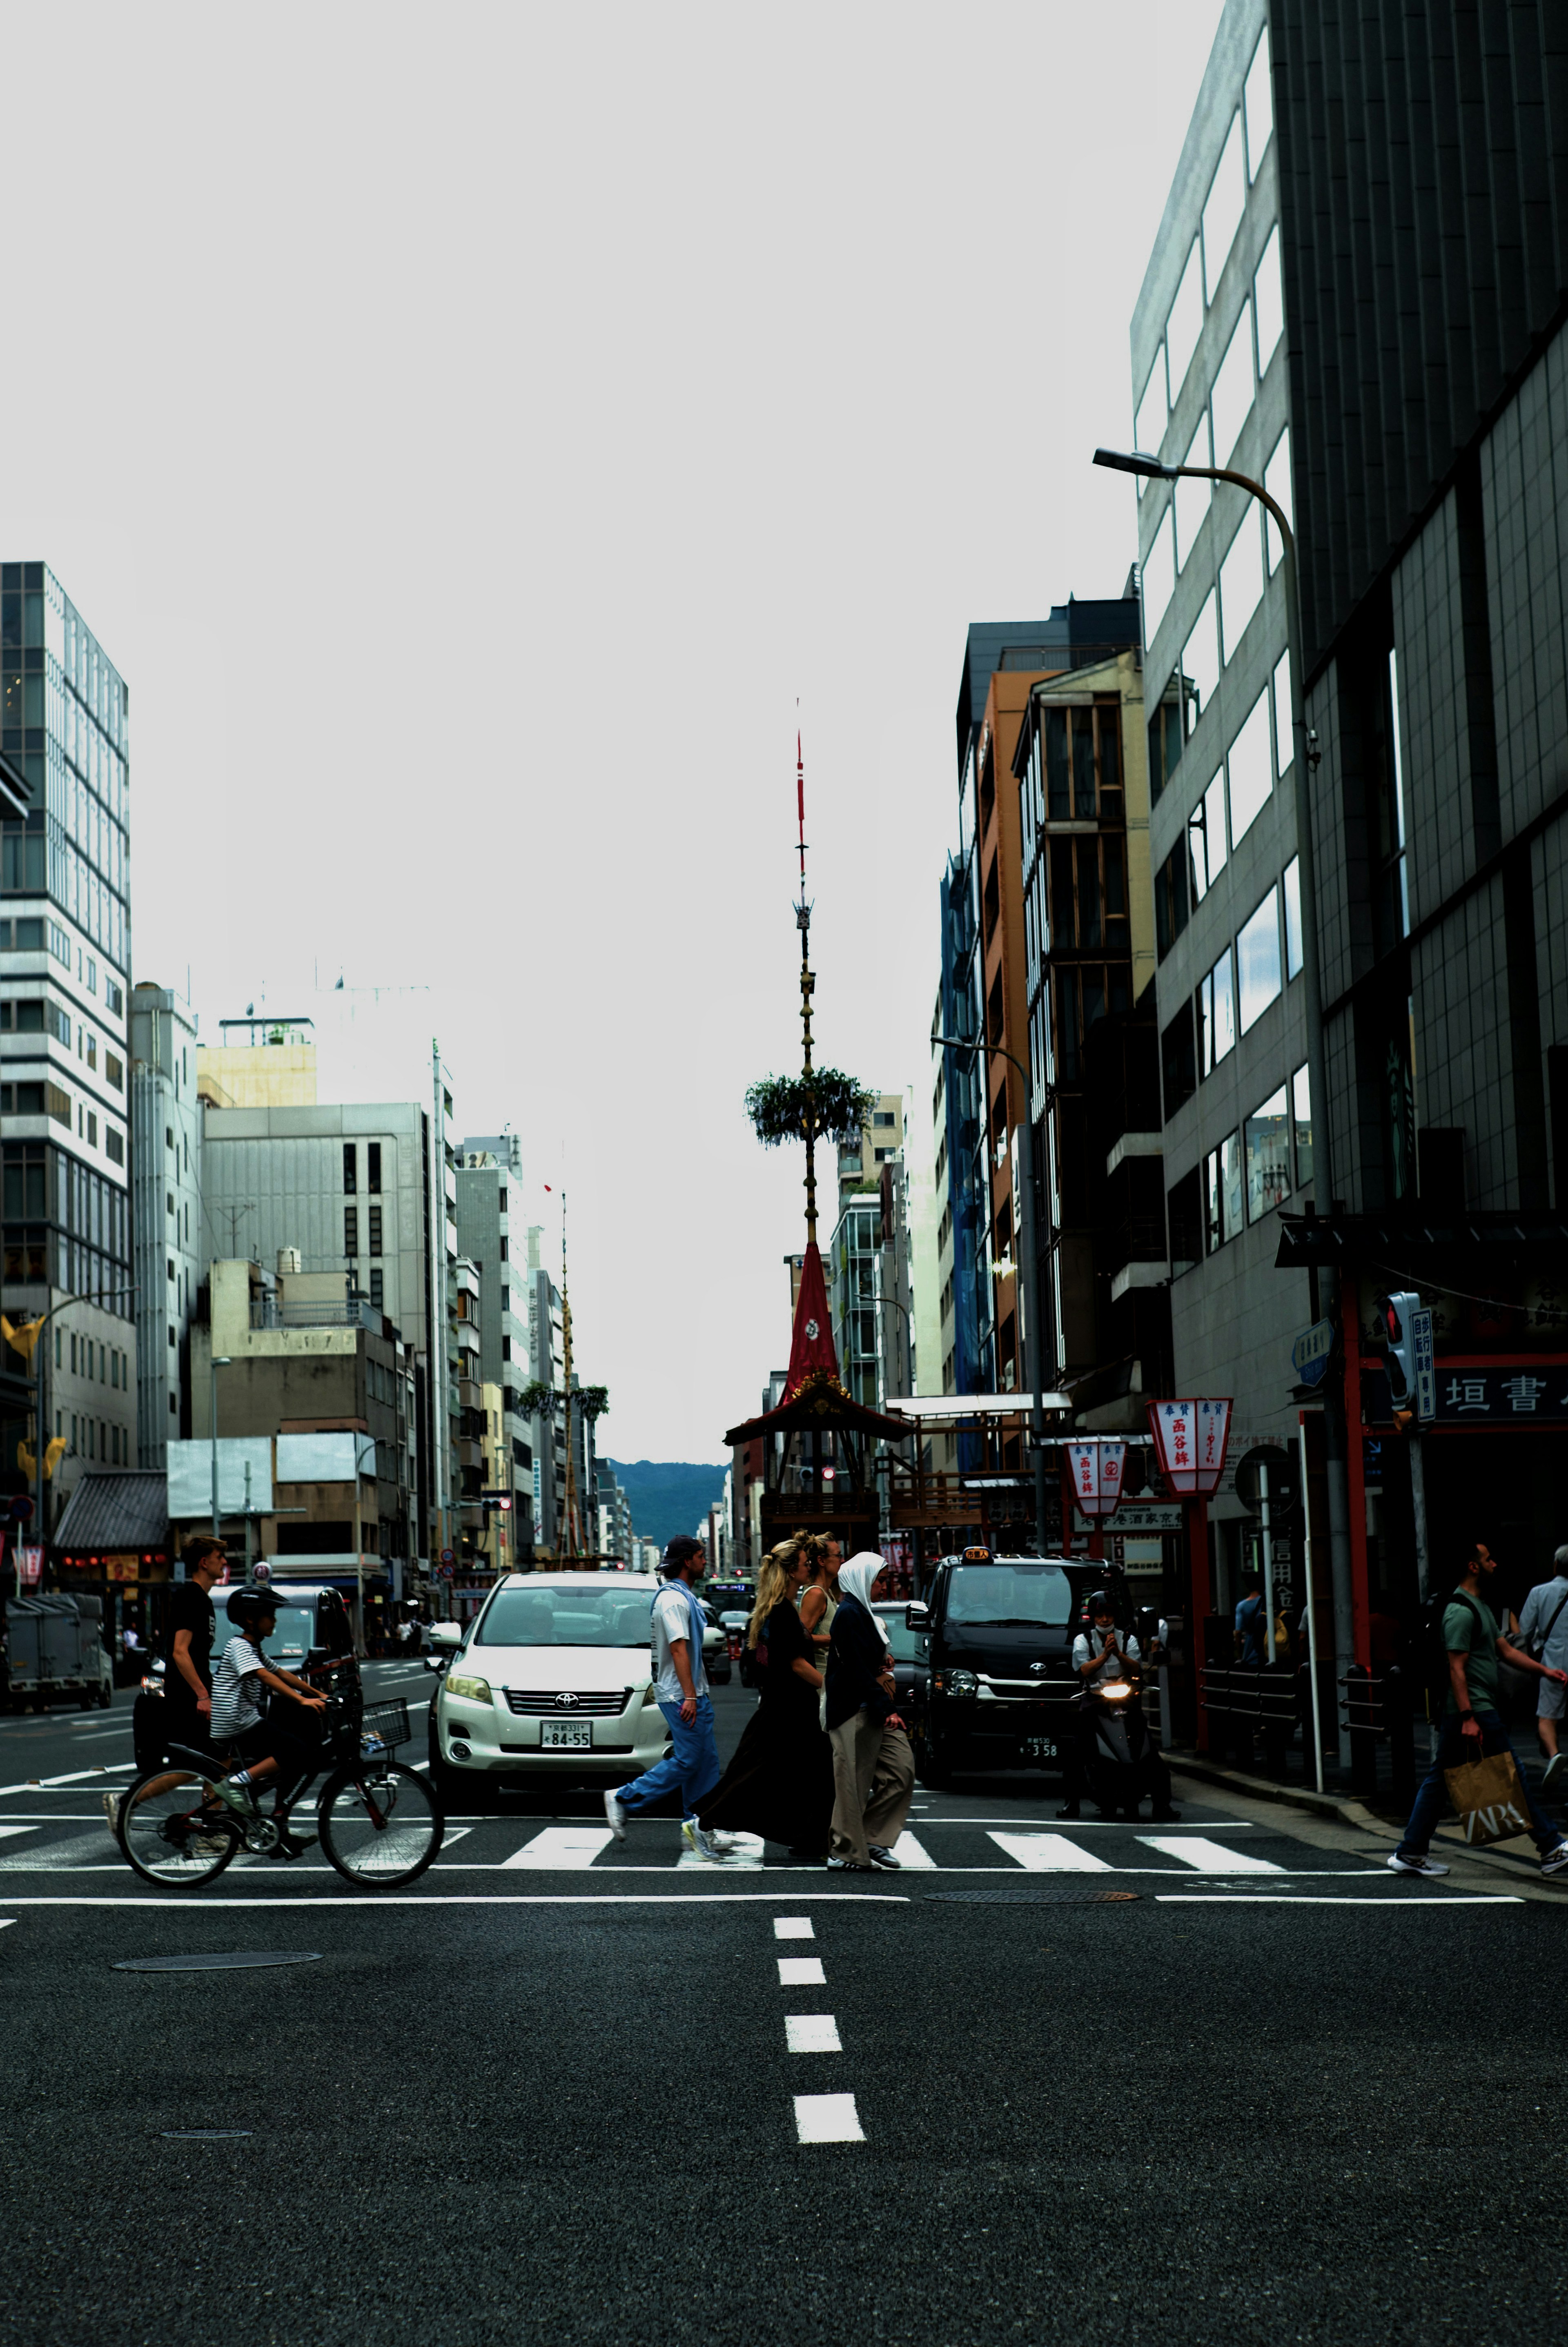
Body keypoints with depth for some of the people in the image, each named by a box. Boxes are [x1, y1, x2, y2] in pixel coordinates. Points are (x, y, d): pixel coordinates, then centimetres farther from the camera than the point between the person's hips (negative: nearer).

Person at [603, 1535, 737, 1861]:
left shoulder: (685, 1596, 17)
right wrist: (688, 1696, -26)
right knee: (687, 1760, -7)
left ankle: (697, 1828, 9)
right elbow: (678, 1648, -22)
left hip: (695, 1693, 10)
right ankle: (622, 1799, 1)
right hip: (680, 1695, -10)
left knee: (705, 1761, 7)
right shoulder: (672, 1599, -16)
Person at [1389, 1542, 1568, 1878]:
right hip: (1476, 1711, -11)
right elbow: (1457, 1668, -20)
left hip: (1470, 1711, 11)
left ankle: (1411, 1854, 9)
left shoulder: (1480, 1607, 18)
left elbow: (1506, 1650, 22)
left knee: (1438, 1780, 8)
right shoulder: (1461, 1611, -15)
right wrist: (1468, 1718, -23)